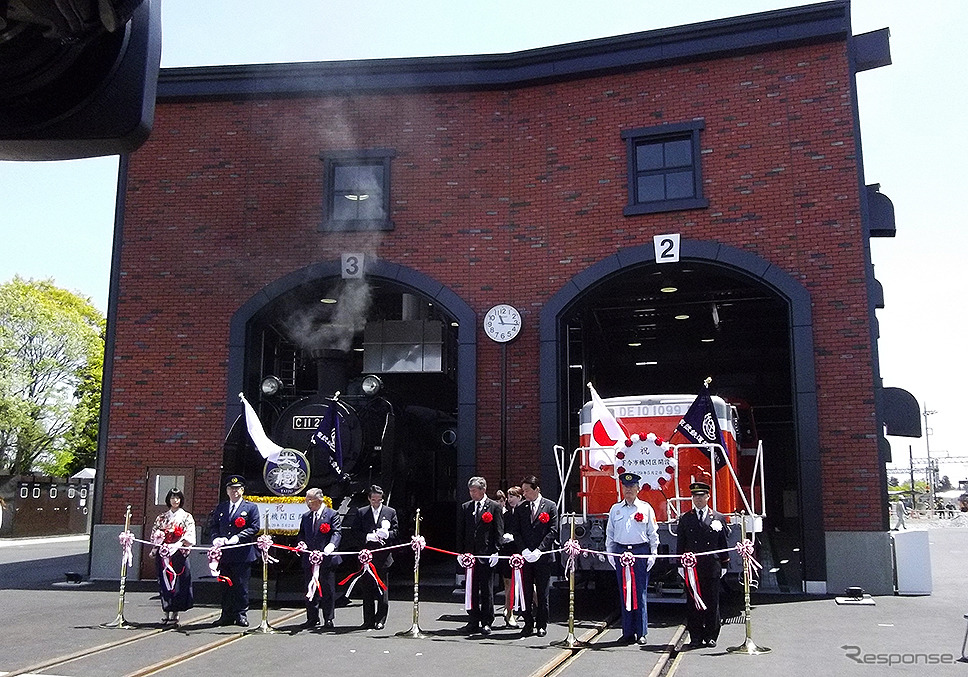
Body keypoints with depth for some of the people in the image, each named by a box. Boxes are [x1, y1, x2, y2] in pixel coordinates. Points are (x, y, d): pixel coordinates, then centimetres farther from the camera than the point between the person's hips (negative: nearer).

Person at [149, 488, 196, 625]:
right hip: (163, 554, 3)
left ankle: (175, 614, -1)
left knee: (178, 582, -6)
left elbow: (189, 537, -2)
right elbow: (154, 535, 14)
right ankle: (166, 613, 7)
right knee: (164, 582, 1)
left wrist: (177, 545, -15)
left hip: (179, 554, -3)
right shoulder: (161, 517, 15)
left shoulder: (187, 517, 6)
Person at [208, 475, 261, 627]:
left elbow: (254, 528, -3)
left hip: (242, 553, -4)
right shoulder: (220, 508, 17)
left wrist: (237, 537, -14)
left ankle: (241, 614, 7)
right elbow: (213, 526, 14)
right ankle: (227, 615, 15)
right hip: (224, 554, 4)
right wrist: (216, 538, -7)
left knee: (241, 585, -1)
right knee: (226, 585, 8)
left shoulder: (251, 507, 5)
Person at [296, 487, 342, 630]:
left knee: (327, 590, 0)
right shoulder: (305, 517, 15)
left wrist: (331, 546, -31)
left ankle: (329, 619, 9)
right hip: (309, 559, 5)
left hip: (326, 559, -5)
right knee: (310, 589, 9)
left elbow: (336, 533, -13)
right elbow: (301, 534, 18)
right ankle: (312, 618, 18)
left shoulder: (332, 515, -3)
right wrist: (302, 543, -4)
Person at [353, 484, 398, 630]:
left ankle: (380, 620, 9)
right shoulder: (361, 513, 9)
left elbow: (396, 533, 5)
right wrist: (367, 537, -14)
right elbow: (356, 533, 5)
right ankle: (368, 621, 12)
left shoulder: (390, 512, 8)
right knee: (367, 590, 5)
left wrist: (387, 534, -16)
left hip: (383, 558, -1)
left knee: (382, 591, 1)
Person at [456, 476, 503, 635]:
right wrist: (461, 551, 5)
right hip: (470, 554, 4)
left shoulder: (494, 507, 0)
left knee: (487, 590, 2)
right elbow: (461, 531, 12)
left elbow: (499, 531, -2)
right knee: (471, 589, 7)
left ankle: (486, 622, 10)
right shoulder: (465, 507, 11)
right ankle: (473, 621, 15)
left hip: (487, 555, -4)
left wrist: (495, 551, -9)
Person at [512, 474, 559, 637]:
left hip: (543, 556, -2)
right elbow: (516, 532, 8)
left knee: (542, 593, 4)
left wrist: (539, 550, -13)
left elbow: (553, 532, -5)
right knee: (526, 592, 5)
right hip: (525, 557, 3)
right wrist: (524, 550, -8)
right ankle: (528, 624, 13)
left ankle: (541, 625, 14)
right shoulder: (520, 509, 9)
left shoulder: (550, 507, 0)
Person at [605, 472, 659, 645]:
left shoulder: (646, 508, 5)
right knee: (624, 593, 3)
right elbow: (609, 533, 14)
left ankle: (641, 633, 7)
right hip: (621, 552, 2)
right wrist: (610, 553, 7)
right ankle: (628, 633, 9)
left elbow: (653, 534, 6)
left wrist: (653, 554, 0)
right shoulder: (615, 509, 11)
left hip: (641, 553, -2)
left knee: (640, 593, -1)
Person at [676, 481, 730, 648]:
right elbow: (681, 544, 9)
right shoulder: (685, 519, 8)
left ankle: (711, 636, 15)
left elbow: (723, 544, 9)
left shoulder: (719, 518, 7)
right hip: (691, 567, 0)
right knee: (693, 603, 2)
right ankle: (695, 637, 8)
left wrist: (724, 565, 6)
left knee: (712, 602, 4)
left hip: (712, 567, 0)